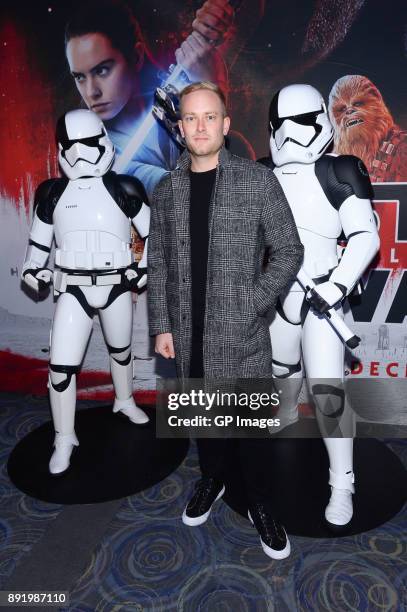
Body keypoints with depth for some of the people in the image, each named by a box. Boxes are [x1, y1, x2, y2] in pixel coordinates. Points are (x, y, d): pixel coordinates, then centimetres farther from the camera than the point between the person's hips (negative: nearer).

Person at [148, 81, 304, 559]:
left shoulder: (258, 181, -4)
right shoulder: (165, 192, 6)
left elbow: (288, 252, -3)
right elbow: (158, 264, 7)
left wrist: (252, 304, -11)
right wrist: (162, 326, 2)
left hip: (241, 333, -3)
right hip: (188, 334, 3)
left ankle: (259, 504, 30)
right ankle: (211, 480, 43)